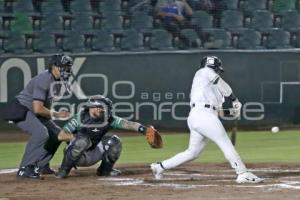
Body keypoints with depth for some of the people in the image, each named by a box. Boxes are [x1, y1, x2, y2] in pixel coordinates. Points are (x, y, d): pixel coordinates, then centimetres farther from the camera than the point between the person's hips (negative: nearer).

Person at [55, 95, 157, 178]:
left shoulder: (107, 119, -6)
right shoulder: (80, 118, -15)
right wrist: (78, 137, -26)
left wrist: (142, 128, -35)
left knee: (114, 141, -12)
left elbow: (127, 124, -19)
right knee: (82, 140, -35)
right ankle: (64, 170, -19)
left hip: (93, 155, 4)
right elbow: (61, 136, -18)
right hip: (76, 156, -4)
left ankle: (105, 169, 6)